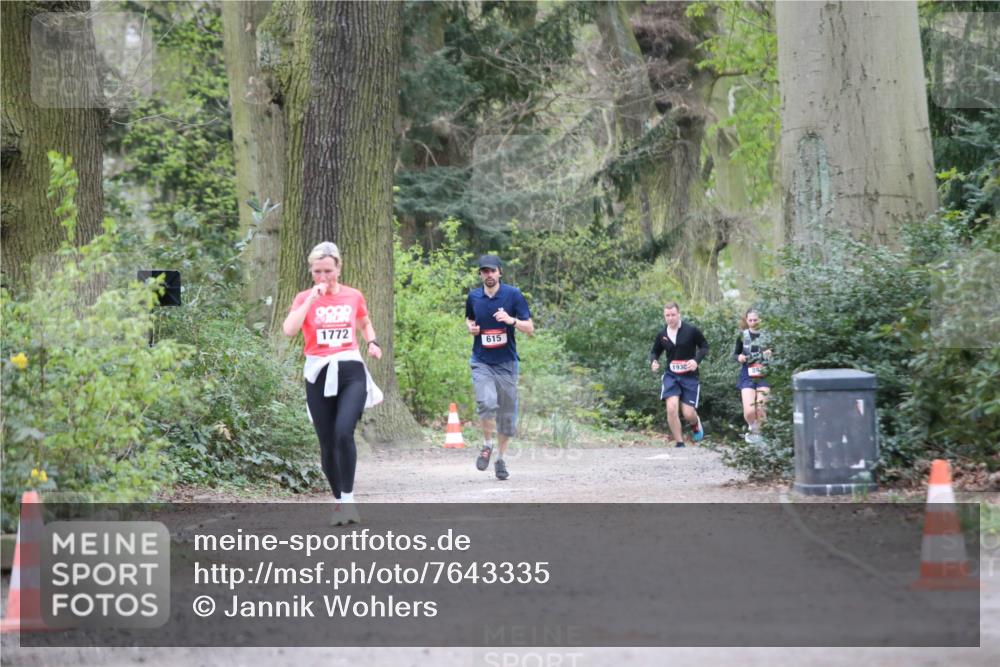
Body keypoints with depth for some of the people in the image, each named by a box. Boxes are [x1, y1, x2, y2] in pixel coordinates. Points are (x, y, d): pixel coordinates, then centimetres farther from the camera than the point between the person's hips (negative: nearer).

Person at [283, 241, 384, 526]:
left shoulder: (354, 296, 7)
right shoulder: (304, 298, 1)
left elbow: (365, 323, 26)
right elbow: (289, 330, -17)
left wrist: (372, 342, 6)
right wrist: (311, 299, -18)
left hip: (351, 372, -1)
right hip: (319, 374, 1)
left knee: (344, 433, -21)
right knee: (327, 444, 4)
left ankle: (348, 499, -13)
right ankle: (338, 501, 19)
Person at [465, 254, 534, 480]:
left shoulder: (513, 295, -4)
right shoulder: (473, 297, 4)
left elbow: (530, 329, -4)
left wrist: (511, 320, -22)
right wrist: (471, 327, 2)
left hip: (506, 363, 0)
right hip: (481, 362, 0)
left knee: (507, 414, 4)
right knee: (487, 403, -23)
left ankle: (501, 459, 22)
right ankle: (487, 445, 1)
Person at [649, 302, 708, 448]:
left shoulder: (691, 330, -8)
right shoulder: (662, 334, 2)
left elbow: (704, 346, 2)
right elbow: (654, 351, 16)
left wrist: (696, 360, -15)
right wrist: (653, 361, -7)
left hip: (689, 376, -2)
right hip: (671, 375, 2)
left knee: (688, 414, -4)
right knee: (671, 408, -19)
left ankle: (696, 424, 36)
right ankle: (679, 443, -4)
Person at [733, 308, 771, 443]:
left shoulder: (765, 336, 2)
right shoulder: (742, 336, 1)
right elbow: (734, 354, 8)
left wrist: (769, 355, -14)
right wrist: (739, 357, -14)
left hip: (763, 376, 1)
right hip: (747, 376, -1)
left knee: (761, 409, -4)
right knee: (749, 411, -13)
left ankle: (756, 431, 22)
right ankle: (751, 427, 19)